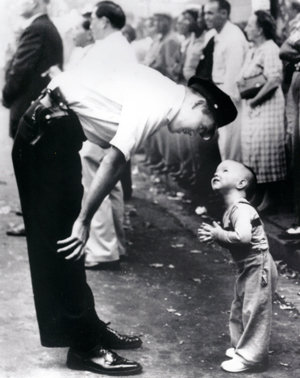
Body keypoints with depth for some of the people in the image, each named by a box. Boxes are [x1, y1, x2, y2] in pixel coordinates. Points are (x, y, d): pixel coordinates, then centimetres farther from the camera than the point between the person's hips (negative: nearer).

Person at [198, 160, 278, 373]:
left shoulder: (241, 209, -21)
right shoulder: (230, 211, 11)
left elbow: (243, 237, -36)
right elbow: (232, 242, 13)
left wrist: (219, 234, -21)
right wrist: (213, 236, -4)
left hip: (259, 267, -10)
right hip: (247, 268, 10)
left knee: (254, 311, -2)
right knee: (239, 310, 19)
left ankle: (250, 357, 6)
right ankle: (241, 347, 32)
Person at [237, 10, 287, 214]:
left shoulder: (270, 50, -14)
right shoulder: (253, 51, 15)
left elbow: (274, 81, -23)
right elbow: (242, 79, 21)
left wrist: (254, 100, -17)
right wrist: (241, 82, -1)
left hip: (267, 107, -9)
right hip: (253, 109, 9)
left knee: (266, 153, -4)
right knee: (252, 150, 12)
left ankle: (271, 201, 4)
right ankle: (257, 198, 21)